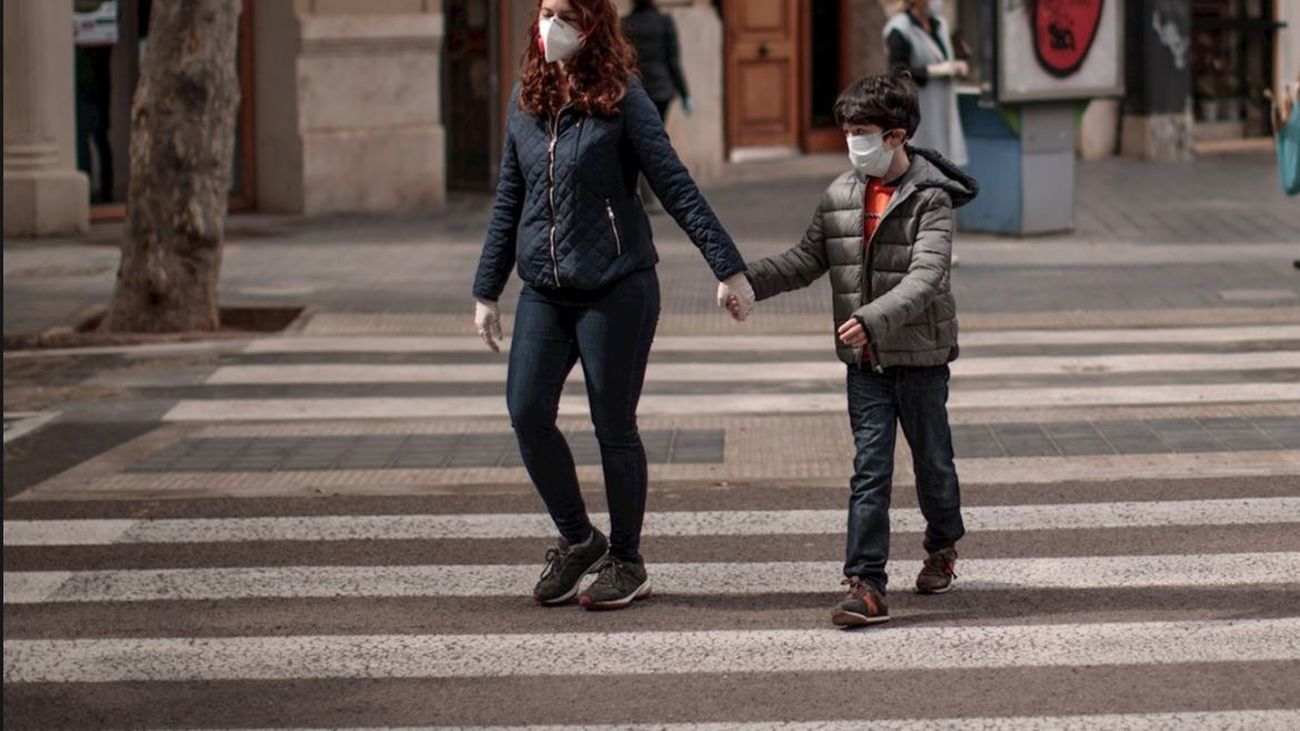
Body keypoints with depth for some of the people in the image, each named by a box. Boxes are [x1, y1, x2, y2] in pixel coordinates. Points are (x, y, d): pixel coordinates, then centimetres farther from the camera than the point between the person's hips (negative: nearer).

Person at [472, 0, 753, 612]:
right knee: (527, 413, -6)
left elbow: (675, 187, -9)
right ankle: (577, 540, 15)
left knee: (614, 426, 2)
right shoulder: (525, 101, 8)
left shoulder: (620, 97, -8)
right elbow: (509, 202, 16)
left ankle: (626, 562, 18)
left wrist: (727, 268, -12)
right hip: (544, 290, 5)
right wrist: (487, 291, 15)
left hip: (616, 286, -5)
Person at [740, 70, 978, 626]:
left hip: (920, 356, -3)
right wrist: (749, 280, -9)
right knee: (870, 470, -4)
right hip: (865, 363, 3)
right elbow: (806, 260, 9)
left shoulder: (930, 198, -13)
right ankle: (866, 585, -9)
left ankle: (943, 545, 41)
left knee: (932, 460, 14)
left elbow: (926, 276, -23)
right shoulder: (840, 196, 4)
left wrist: (873, 319, -37)